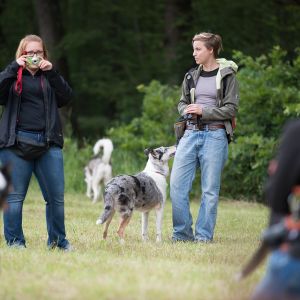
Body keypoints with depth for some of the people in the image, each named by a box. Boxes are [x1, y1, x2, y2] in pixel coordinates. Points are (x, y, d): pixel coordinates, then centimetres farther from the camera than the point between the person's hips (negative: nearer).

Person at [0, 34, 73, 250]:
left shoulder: (49, 77, 16)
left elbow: (66, 97, 1)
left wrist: (51, 72, -9)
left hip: (48, 144, 2)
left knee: (56, 197, 0)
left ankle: (58, 241, 12)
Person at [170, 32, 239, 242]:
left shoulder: (227, 76, -1)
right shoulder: (191, 76, 13)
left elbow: (231, 109, -5)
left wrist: (203, 111, -14)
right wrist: (186, 110, 0)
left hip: (215, 135, -5)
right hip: (191, 133, 5)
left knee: (210, 189, -1)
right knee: (177, 184, -4)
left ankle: (204, 235, 6)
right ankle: (182, 233, 5)